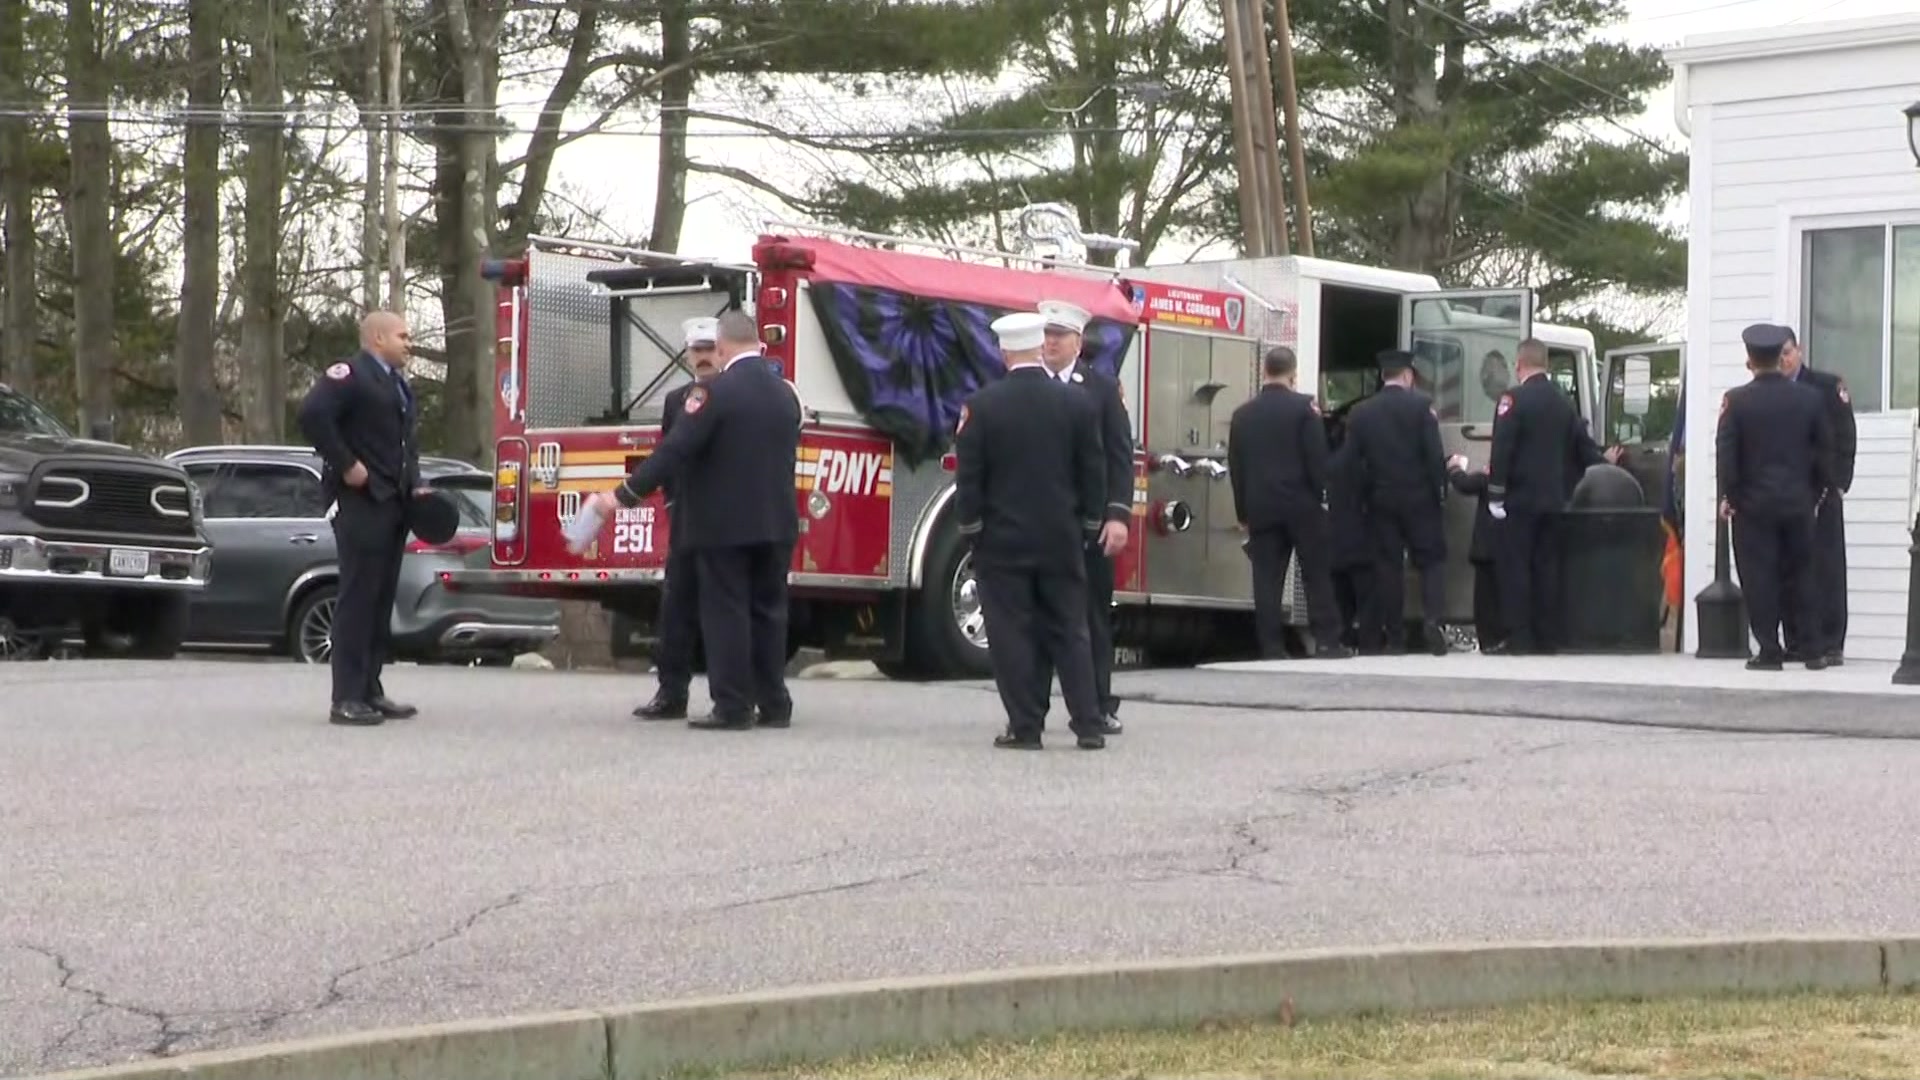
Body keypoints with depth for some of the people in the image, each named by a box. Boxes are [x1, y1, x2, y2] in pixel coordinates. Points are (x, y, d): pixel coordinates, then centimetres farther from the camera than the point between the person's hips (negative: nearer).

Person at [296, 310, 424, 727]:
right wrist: (346, 465, -20)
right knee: (357, 598, -9)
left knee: (382, 599, 10)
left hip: (393, 505, 9)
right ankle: (347, 698, -9)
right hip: (361, 502, -9)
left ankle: (371, 691, 16)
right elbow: (312, 415, -21)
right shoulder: (349, 375, -8)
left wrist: (414, 485, 13)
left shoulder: (400, 385, 22)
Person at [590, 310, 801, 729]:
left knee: (725, 613, -2)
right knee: (769, 611, 10)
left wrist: (624, 495, -12)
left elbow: (674, 450, -15)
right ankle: (774, 704, 11)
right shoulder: (785, 393, 9)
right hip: (776, 522, 6)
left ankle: (732, 707, -4)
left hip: (723, 523, -6)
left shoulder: (714, 392, -12)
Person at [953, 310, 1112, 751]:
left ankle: (1025, 727, 0)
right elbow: (1093, 473, 3)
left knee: (1012, 635, 2)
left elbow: (968, 475, -6)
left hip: (1002, 540, -2)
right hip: (1062, 540, 2)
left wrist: (970, 527, 3)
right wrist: (1088, 526, 13)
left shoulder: (982, 405, -8)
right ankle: (1089, 725, 6)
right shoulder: (1078, 404, -2)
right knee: (1069, 632, 8)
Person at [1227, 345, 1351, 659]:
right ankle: (1327, 640, -1)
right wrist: (1319, 496, 3)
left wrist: (1243, 513, 14)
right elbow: (1317, 458, -7)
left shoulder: (1243, 415, 7)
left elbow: (1235, 468, 9)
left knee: (1267, 579, 1)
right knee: (1317, 574, 3)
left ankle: (1272, 647, -2)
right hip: (1301, 504, -3)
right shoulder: (1304, 407, -5)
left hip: (1260, 507, 3)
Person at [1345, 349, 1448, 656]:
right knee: (1431, 560, 5)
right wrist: (1440, 488, -1)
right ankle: (1431, 620, -15)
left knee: (1387, 565, 6)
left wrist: (1367, 493, 12)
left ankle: (1394, 636, 6)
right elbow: (1434, 454, -10)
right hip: (1418, 498, -3)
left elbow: (1355, 460, 4)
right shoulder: (1420, 405, -8)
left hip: (1380, 500, 3)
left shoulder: (1361, 412, 2)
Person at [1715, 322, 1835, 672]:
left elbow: (1725, 453, -8)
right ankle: (1814, 649, 11)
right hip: (1798, 502, 3)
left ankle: (1769, 650, 0)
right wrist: (1816, 492, 16)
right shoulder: (1809, 398, 1)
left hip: (1753, 503, -3)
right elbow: (1825, 450, 6)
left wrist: (1729, 496, 1)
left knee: (1760, 578, 1)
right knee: (1802, 576, 11)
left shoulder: (1737, 400, -8)